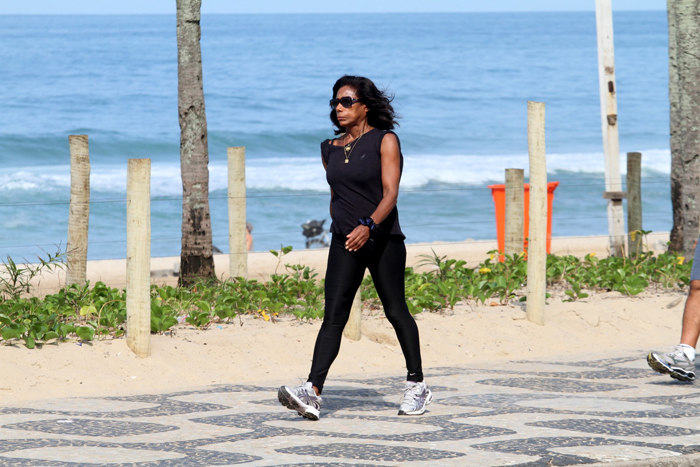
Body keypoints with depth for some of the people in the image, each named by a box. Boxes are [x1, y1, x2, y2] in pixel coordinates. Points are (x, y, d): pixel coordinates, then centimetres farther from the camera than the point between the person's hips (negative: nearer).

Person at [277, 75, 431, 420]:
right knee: (333, 316, -8)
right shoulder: (330, 149, 11)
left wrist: (368, 226, -31)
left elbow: (390, 193, -16)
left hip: (383, 240, -4)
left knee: (396, 312, 6)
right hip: (344, 242, 4)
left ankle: (416, 386, 22)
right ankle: (313, 392, -20)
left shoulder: (385, 141, -5)